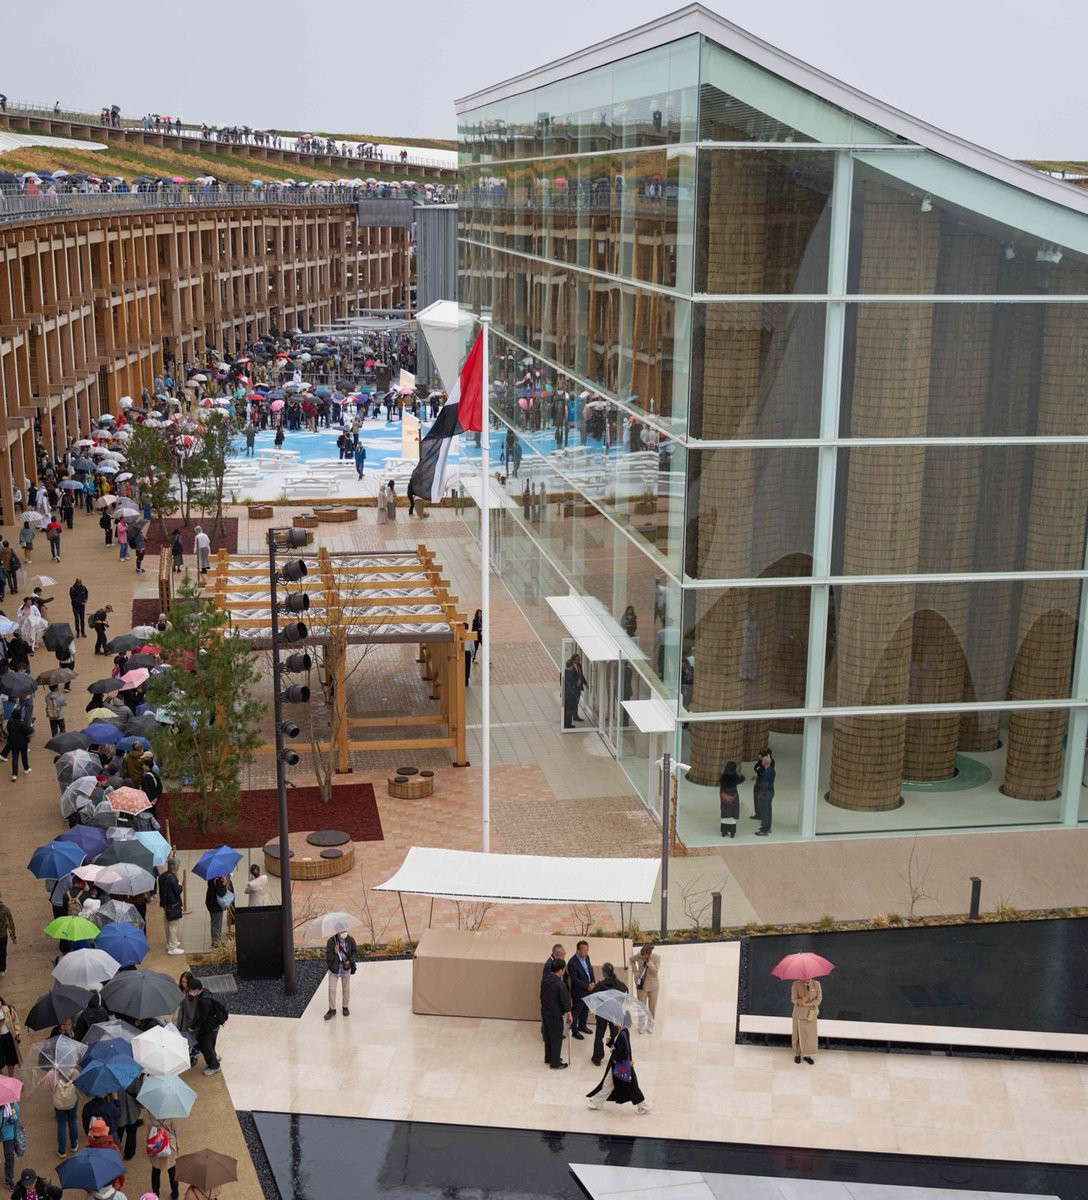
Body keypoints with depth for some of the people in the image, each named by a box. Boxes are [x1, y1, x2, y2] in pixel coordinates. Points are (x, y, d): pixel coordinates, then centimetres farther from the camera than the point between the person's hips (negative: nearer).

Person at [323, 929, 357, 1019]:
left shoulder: (350, 940, -13)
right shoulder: (331, 941, -21)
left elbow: (354, 951, 3)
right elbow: (328, 956, -18)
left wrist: (350, 960, -13)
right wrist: (335, 953, -38)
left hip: (346, 968, 2)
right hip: (334, 969, -2)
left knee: (346, 989, 13)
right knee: (332, 990, 2)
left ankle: (345, 1007, 33)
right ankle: (332, 1010, 18)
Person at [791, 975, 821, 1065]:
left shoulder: (816, 984, -4)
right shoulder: (796, 984, -10)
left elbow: (819, 998, -3)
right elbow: (793, 999, -11)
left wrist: (809, 1004, -19)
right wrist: (800, 1001, -34)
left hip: (811, 1013, 2)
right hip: (799, 1013, -2)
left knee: (811, 1034, 3)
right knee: (798, 1033, 5)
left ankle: (806, 1055, 18)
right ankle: (797, 1054, 23)